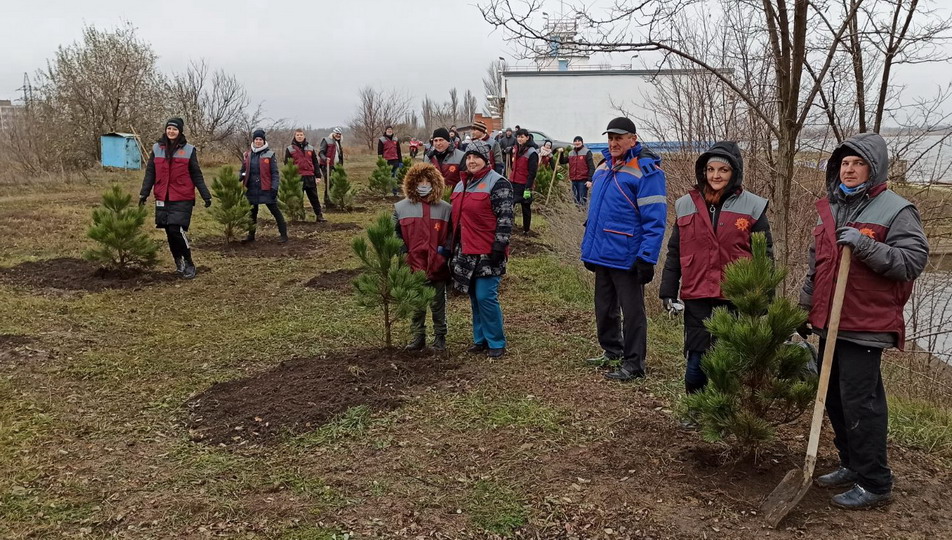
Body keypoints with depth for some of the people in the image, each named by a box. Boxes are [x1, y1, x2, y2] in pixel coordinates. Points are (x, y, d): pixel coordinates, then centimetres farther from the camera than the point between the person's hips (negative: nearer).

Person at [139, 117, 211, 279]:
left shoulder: (189, 150, 1)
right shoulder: (157, 148, 8)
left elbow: (196, 175, 3)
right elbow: (150, 173, 10)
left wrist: (206, 195, -2)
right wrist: (144, 193, 2)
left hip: (183, 199, -3)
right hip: (163, 199, 4)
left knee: (176, 230, -13)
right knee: (169, 232, 7)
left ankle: (189, 264, 2)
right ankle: (179, 263, 22)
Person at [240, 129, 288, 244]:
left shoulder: (270, 154, -5)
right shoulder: (247, 155, 7)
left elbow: (275, 173, -7)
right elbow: (243, 170, 16)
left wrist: (274, 187, -15)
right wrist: (238, 177, -5)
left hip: (266, 189, -5)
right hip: (251, 189, 5)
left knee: (275, 211, -2)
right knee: (252, 213, 15)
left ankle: (283, 234, 3)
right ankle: (251, 235, 27)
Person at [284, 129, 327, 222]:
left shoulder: (310, 148, 12)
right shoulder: (289, 149, 4)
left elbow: (315, 163, 12)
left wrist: (318, 176, 6)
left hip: (310, 177, 2)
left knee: (314, 197, 6)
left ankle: (319, 215, 11)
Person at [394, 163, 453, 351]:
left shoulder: (445, 208, 2)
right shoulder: (401, 208, 4)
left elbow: (452, 233, 7)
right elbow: (394, 233, 12)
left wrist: (446, 249, -6)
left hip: (437, 266, -1)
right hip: (413, 265, 1)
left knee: (438, 303, 9)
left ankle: (440, 337, 22)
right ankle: (418, 336, 22)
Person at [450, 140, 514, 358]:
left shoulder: (497, 184, -8)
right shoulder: (462, 184, 16)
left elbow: (505, 218, -14)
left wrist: (499, 247, -19)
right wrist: (454, 247, 22)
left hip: (487, 252, -8)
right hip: (466, 251, 8)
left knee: (485, 297, -8)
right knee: (474, 297, 13)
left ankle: (496, 343, 6)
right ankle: (481, 339, 25)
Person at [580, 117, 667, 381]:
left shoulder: (645, 171, -13)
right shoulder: (603, 168, 12)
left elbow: (654, 220, -17)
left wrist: (647, 258, -22)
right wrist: (588, 248, 18)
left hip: (626, 257, -8)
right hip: (601, 254, 8)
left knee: (632, 311, 3)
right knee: (604, 308, 19)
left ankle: (633, 364, 14)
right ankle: (611, 350, 36)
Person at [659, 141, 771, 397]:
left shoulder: (753, 207, -1)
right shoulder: (686, 205, 6)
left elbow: (764, 257, 2)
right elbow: (674, 253, 12)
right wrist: (668, 292, 8)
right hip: (697, 299, 2)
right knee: (696, 362, 7)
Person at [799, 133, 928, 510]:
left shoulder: (895, 210, -7)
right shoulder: (830, 210, 14)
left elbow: (914, 261, -15)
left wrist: (865, 245, -24)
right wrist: (804, 311, 21)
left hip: (866, 326, -7)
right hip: (830, 323, 7)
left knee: (859, 402, -5)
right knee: (834, 397, 14)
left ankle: (875, 484, 8)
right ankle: (852, 465, 30)